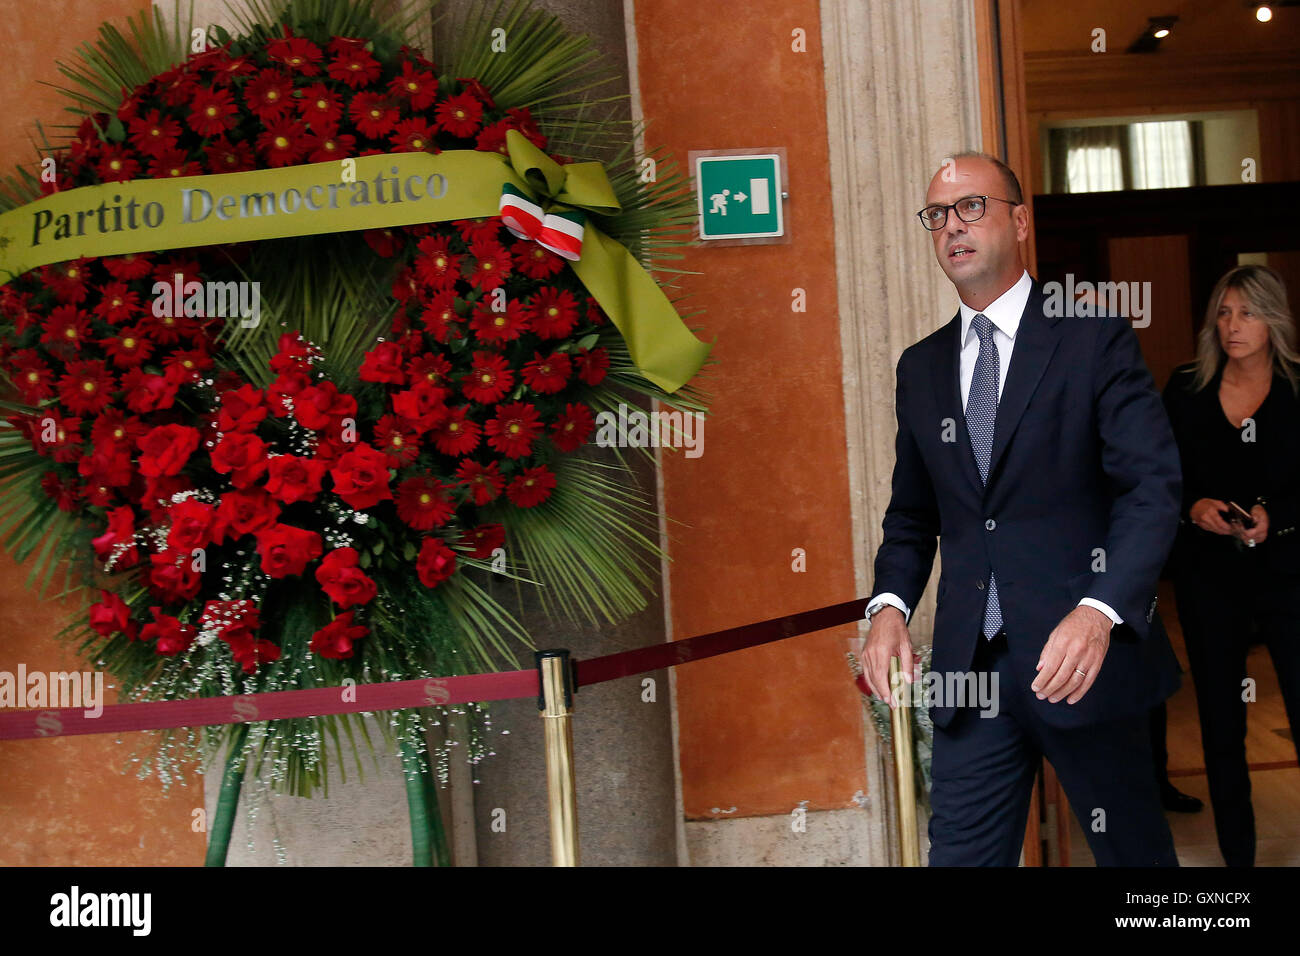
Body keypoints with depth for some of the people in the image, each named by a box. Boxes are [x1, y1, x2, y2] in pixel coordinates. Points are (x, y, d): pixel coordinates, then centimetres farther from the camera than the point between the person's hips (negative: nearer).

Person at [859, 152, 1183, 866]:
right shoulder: (920, 367, 13)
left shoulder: (1093, 338, -3)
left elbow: (1153, 486, -11)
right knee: (959, 853, 7)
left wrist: (1100, 612, -25)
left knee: (1133, 850, 9)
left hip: (1082, 653, -4)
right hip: (969, 666, 4)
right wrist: (889, 605, -1)